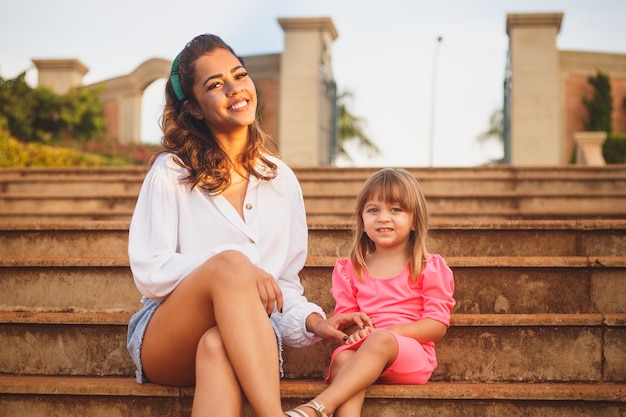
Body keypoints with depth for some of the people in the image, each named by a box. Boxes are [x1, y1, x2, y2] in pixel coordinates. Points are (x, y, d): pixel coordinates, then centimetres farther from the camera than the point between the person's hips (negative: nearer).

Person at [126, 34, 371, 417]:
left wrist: (311, 320, -8)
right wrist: (237, 269, -19)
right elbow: (148, 271, -6)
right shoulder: (171, 172, 2)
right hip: (165, 340, -2)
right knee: (230, 264, -35)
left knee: (217, 347, -37)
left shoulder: (282, 180, 13)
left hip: (246, 340, 2)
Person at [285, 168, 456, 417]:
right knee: (342, 358, -32)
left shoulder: (429, 268, 6)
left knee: (381, 341, -36)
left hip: (412, 355, -3)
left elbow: (438, 325, -2)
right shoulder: (350, 270, 17)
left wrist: (386, 332, -14)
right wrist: (352, 330, -11)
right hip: (362, 351, 3)